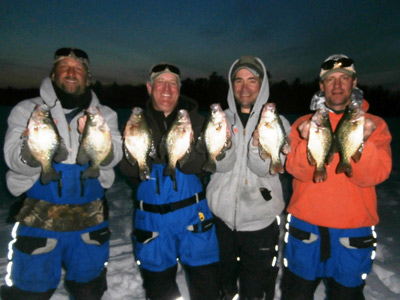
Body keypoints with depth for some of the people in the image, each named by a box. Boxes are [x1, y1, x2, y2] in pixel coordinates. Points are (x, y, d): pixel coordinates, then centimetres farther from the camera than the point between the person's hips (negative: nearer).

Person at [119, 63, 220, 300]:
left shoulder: (195, 120, 0)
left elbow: (197, 167, -10)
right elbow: (129, 170, -7)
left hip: (192, 211, -1)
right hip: (151, 216, 1)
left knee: (206, 281, 5)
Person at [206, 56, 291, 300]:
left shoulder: (278, 123, -4)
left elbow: (265, 169, -12)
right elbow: (220, 165, -9)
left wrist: (258, 144, -30)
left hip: (260, 220, -1)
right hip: (222, 216, 2)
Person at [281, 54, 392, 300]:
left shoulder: (374, 125, 1)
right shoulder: (304, 123, 2)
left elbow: (371, 176, -12)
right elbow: (299, 171, -10)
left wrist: (361, 141, -28)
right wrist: (308, 141, -27)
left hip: (353, 232, 0)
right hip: (305, 226, 1)